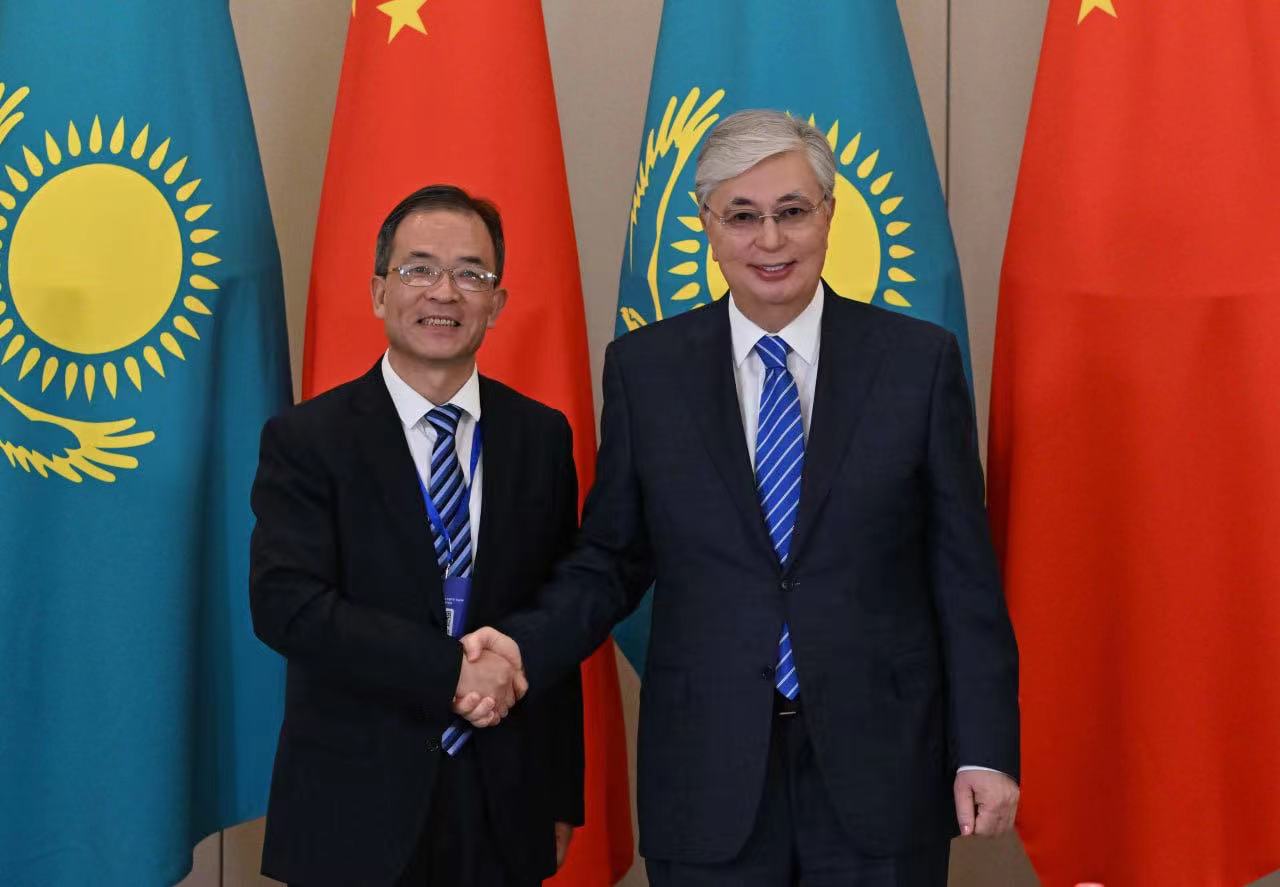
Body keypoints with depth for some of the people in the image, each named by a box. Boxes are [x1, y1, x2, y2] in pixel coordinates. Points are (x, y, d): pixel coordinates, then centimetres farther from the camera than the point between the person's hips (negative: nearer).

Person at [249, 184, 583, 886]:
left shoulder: (542, 437, 4)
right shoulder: (305, 440, -5)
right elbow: (286, 604, -16)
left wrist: (562, 798, 7)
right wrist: (450, 671, -21)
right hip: (354, 810, -3)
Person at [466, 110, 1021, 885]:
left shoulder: (919, 360, -2)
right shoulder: (645, 368, 1)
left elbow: (964, 575, -1)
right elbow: (611, 560, 6)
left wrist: (986, 751, -3)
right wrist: (529, 646, -11)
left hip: (880, 768, 0)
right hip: (708, 775, 1)